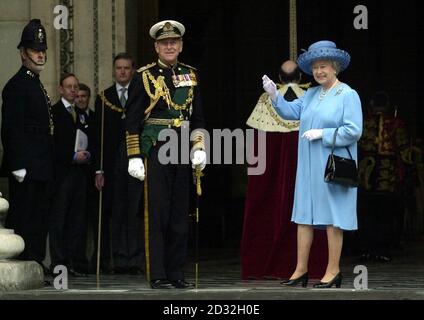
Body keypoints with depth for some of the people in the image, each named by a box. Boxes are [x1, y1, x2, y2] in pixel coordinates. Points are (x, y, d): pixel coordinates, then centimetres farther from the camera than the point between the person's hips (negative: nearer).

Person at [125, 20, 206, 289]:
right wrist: (134, 157, -8)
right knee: (157, 215, -4)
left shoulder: (190, 76, 12)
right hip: (155, 152, -4)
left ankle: (177, 273, 12)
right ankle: (158, 276, -2)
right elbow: (133, 121, -2)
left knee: (180, 215, 6)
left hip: (183, 153, 4)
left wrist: (199, 148, 4)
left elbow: (198, 118, 16)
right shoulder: (146, 76, -1)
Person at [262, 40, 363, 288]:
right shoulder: (311, 94, 14)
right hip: (309, 166, 7)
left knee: (332, 217, -2)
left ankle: (333, 271, 4)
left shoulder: (348, 95, -7)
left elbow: (353, 131, -13)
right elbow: (292, 112, 10)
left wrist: (322, 133, -14)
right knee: (304, 216, 6)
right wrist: (275, 95, -4)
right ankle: (301, 270, 10)